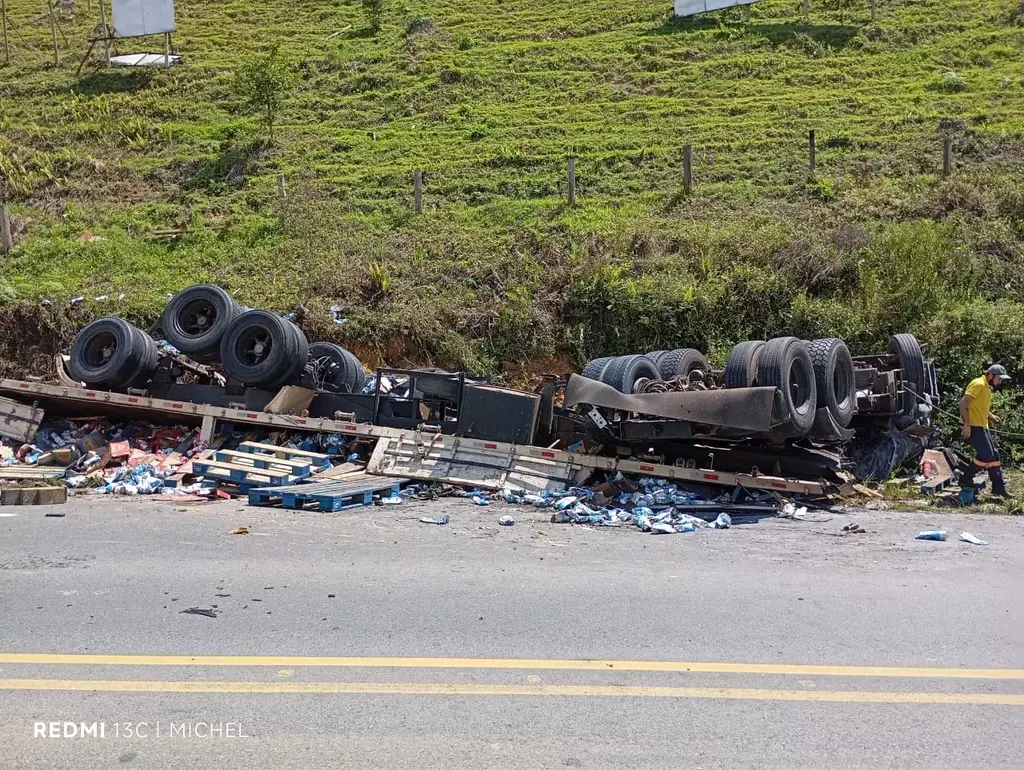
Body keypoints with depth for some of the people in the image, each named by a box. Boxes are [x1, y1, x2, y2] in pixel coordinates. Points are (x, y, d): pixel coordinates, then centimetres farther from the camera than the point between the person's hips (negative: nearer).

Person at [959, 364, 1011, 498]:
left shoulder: (987, 387, 19)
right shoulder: (978, 384, -12)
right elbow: (963, 403, -21)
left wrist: (991, 416, 10)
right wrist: (966, 424, -25)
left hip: (982, 426, 10)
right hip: (973, 426, -10)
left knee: (993, 455, 9)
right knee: (986, 455, -13)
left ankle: (999, 487, 13)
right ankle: (965, 479, -1)